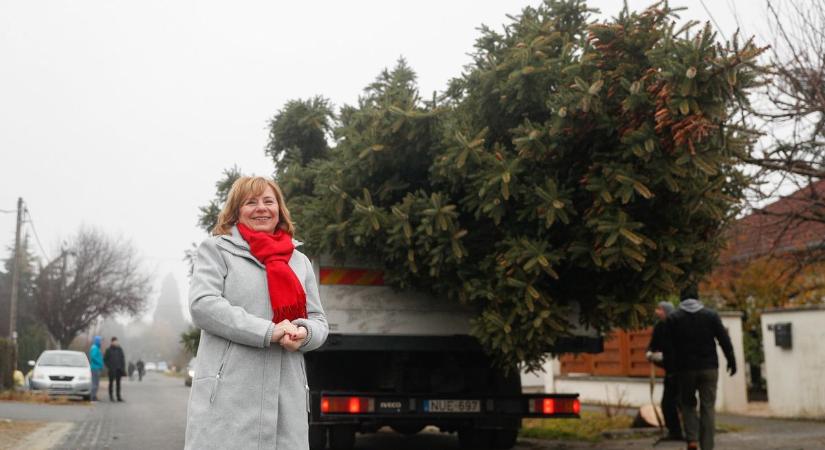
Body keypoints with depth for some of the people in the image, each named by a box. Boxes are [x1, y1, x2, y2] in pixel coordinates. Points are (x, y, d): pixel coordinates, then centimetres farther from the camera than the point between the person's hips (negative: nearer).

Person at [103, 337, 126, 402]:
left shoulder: (119, 349, 6)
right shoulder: (108, 350, -3)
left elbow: (123, 359, 8)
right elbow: (105, 359, 1)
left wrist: (123, 368, 1)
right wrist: (109, 366, -8)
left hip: (118, 369, 3)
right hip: (112, 370, -3)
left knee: (118, 383, 6)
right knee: (111, 382, 2)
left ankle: (119, 397, 9)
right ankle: (111, 396, 10)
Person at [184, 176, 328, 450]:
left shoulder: (300, 261, 21)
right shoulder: (216, 250, 8)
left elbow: (319, 322, 19)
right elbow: (202, 305, -7)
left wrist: (304, 333, -7)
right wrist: (269, 331, -15)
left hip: (287, 397, 4)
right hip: (227, 394, -4)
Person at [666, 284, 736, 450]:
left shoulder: (673, 318, 1)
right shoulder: (711, 315, 2)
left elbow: (668, 346, 1)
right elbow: (724, 340, 0)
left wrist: (670, 368, 9)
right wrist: (731, 361, 7)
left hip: (685, 369, 0)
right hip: (709, 368, 0)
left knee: (687, 404, 15)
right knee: (708, 408, 4)